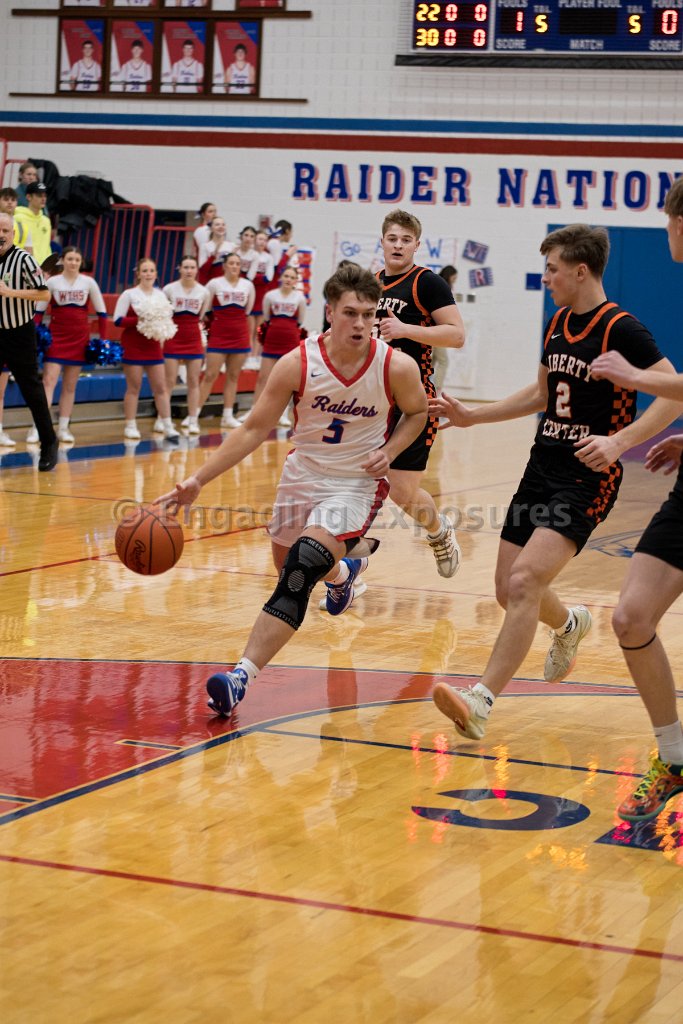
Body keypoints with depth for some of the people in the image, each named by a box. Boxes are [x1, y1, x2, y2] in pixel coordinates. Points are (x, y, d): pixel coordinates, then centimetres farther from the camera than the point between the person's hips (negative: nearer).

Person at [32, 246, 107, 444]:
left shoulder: (89, 283, 3)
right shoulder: (52, 282, -1)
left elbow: (101, 312, 7)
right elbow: (39, 311, 2)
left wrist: (103, 339, 3)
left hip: (80, 339, 2)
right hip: (55, 337, -2)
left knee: (70, 386, 5)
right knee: (48, 380, -13)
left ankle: (63, 428, 11)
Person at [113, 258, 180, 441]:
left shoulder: (160, 294, 7)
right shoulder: (129, 294, -6)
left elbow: (167, 315, 15)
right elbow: (118, 320, -10)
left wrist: (163, 325, -7)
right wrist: (138, 320, -22)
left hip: (153, 345, 4)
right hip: (133, 346, -4)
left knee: (161, 387, 3)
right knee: (133, 387, 1)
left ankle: (168, 426, 5)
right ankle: (130, 426, 9)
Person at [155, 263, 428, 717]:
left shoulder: (397, 368, -18)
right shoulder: (297, 364, -17)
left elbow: (418, 411, 5)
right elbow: (254, 430, -10)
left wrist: (389, 450, -14)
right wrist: (197, 481, -17)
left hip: (357, 484, -4)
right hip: (302, 476, 4)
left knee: (300, 574, -24)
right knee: (287, 564, 24)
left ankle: (243, 675, -26)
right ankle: (346, 561, 60)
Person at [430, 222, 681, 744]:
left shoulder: (621, 329, -13)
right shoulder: (558, 323, 12)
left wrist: (618, 441, -29)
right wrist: (471, 416, 21)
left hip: (587, 477, -8)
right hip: (542, 467, 8)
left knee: (525, 582, -22)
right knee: (509, 589, 12)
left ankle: (480, 702, -23)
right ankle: (570, 625, 45)